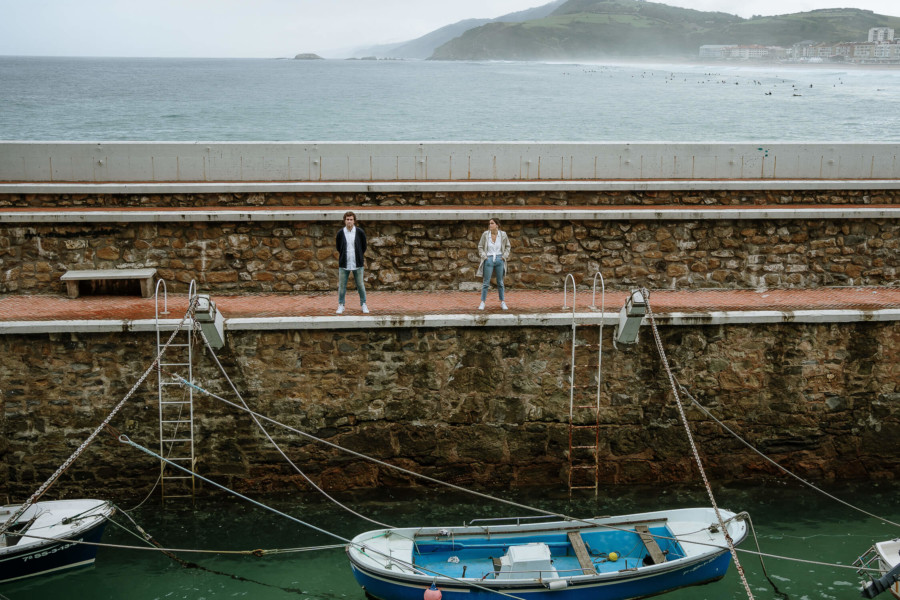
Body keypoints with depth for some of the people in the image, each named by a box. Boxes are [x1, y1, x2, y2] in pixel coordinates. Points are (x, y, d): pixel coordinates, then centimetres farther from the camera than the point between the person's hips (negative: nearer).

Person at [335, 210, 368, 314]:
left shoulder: (360, 232, -4)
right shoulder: (340, 233, -3)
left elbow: (364, 246, 10)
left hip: (357, 263, 0)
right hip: (344, 263, 0)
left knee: (360, 285, 6)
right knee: (342, 286, 4)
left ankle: (363, 304, 18)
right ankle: (341, 305, 15)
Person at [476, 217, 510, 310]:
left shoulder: (503, 235, -2)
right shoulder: (485, 234, -4)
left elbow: (507, 246, 13)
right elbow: (480, 247, 6)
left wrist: (505, 256, 1)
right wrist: (484, 256, -6)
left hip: (499, 260, 1)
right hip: (488, 260, -1)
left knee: (500, 282, 10)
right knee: (486, 282, 1)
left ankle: (502, 302, 18)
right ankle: (482, 302, 7)